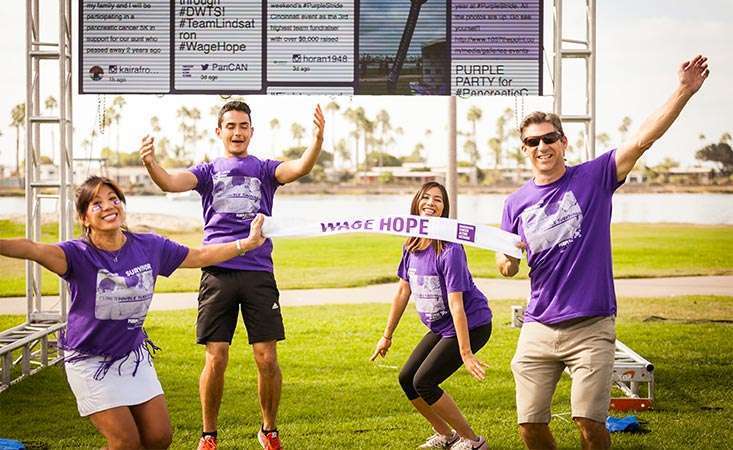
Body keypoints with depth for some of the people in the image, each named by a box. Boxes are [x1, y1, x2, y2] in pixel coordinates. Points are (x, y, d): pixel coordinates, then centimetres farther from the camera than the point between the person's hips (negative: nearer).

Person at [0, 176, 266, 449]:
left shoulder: (149, 246, -6)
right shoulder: (79, 254, -20)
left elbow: (199, 256, 7)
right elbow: (35, 250, -41)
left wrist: (246, 244, 6)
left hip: (133, 354, 5)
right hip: (90, 362, -5)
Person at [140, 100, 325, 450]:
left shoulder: (263, 169, 12)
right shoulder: (208, 171, 13)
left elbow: (299, 168, -8)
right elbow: (172, 183, -5)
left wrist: (317, 141, -28)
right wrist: (150, 164, -27)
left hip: (259, 273, 0)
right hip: (217, 273, 0)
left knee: (267, 359, -2)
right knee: (216, 360, -3)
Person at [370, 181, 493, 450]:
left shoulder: (449, 251, -25)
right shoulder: (411, 246, -2)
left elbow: (456, 304, -27)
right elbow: (403, 291, 7)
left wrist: (465, 353, -26)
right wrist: (387, 336, 11)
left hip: (471, 326, -8)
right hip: (440, 328, 8)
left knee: (424, 381, -12)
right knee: (406, 379, 7)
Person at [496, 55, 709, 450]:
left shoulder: (594, 177, 0)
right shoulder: (516, 203, 9)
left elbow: (642, 138, -11)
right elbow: (507, 267, 15)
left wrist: (684, 91, -21)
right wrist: (507, 259, -9)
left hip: (591, 327, -3)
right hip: (538, 328, 3)